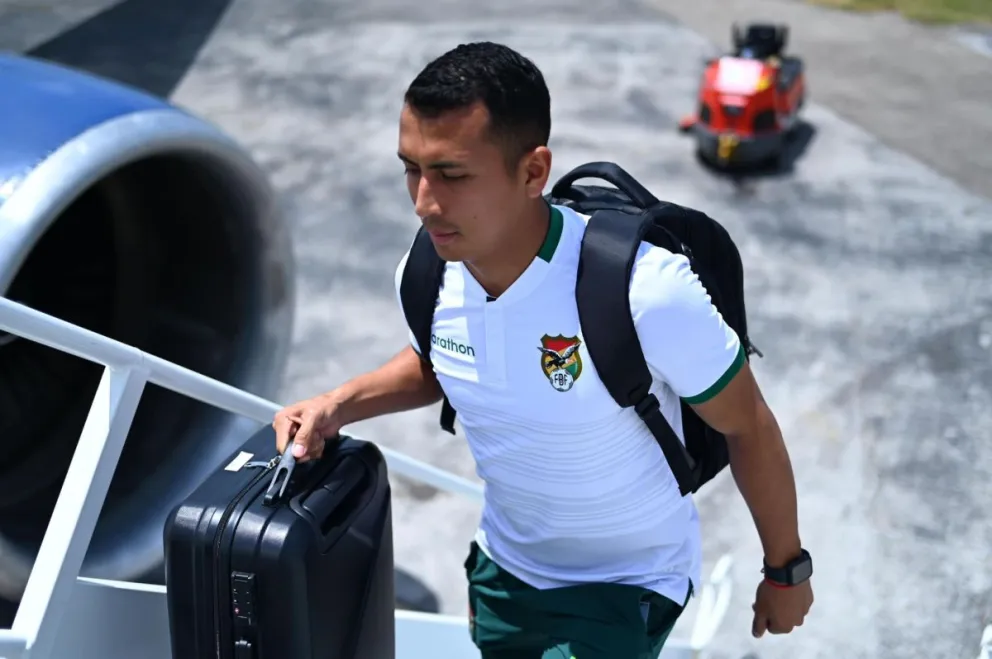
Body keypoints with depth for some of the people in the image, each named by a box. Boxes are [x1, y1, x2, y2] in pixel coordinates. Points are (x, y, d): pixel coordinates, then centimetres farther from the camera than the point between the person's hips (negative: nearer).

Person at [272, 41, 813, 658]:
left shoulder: (646, 292, -34)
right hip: (504, 565, 5)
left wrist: (786, 569, -4)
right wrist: (340, 404, -9)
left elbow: (749, 428, -17)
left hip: (627, 582, -5)